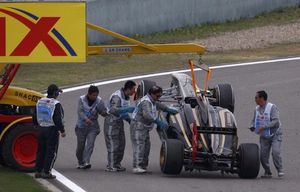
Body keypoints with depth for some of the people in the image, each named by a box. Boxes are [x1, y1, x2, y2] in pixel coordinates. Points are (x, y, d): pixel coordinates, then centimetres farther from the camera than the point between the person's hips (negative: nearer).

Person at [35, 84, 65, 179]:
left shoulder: (39, 102, 5)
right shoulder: (56, 104, -16)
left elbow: (35, 118, 12)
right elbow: (58, 120, -18)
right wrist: (62, 131, -9)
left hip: (41, 129, 7)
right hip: (52, 130, -7)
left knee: (41, 150, 14)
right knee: (51, 152, 1)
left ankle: (38, 171, 17)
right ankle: (46, 172, -2)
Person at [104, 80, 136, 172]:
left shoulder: (127, 97, 7)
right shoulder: (117, 97, -22)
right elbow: (113, 110, -35)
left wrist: (130, 121, 6)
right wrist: (127, 109, -38)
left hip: (119, 122, 9)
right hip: (111, 122, -9)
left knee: (121, 144, 9)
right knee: (113, 145, -8)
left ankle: (117, 164, 17)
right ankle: (110, 166, -4)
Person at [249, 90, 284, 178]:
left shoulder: (272, 107, -15)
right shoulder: (257, 109, 4)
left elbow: (276, 121, -24)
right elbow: (254, 120, 14)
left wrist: (264, 127, -31)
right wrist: (252, 127, -9)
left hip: (275, 135, -6)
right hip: (264, 137, 6)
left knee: (276, 152, -21)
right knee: (263, 155, -2)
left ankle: (280, 170, -12)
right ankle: (267, 173, 11)